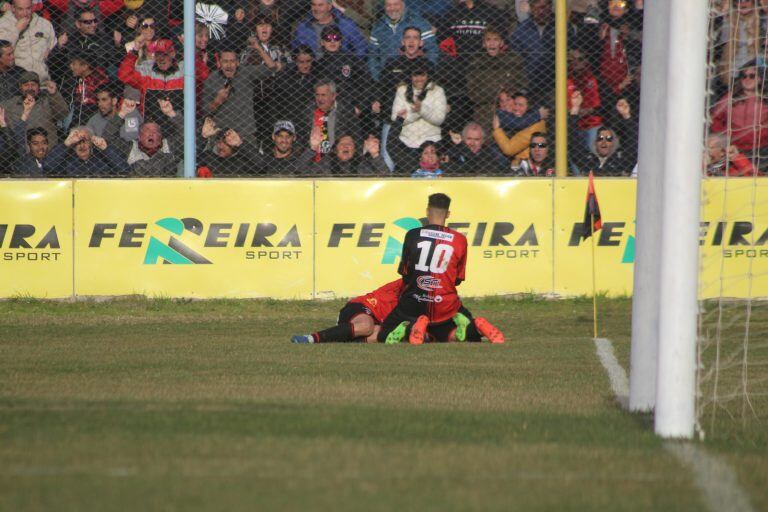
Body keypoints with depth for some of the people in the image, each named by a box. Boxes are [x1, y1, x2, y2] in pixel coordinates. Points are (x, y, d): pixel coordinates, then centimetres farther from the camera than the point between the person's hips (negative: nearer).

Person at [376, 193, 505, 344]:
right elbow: (458, 279, 10)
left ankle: (410, 327, -22)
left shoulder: (412, 235, -2)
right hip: (446, 307, 2)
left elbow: (404, 273, 6)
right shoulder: (460, 240, 2)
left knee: (385, 338, 12)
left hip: (414, 304, -2)